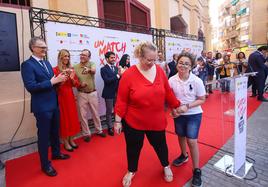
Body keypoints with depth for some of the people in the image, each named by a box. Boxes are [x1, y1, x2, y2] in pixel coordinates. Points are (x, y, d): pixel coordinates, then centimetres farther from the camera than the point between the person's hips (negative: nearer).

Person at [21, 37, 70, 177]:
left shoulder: (47, 63, 12)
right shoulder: (27, 64, -12)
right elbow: (30, 86, -22)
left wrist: (59, 80, -7)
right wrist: (52, 81, -24)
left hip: (54, 104, 7)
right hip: (42, 106, -7)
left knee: (55, 131, 20)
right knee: (43, 135, 7)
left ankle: (56, 153, 42)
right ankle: (45, 164, 25)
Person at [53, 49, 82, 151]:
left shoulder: (71, 69, 9)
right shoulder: (55, 70, -6)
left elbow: (77, 85, 6)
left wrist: (72, 78, -11)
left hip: (70, 96, 5)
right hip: (61, 97, -5)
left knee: (72, 117, 11)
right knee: (63, 118, 4)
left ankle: (71, 140, 28)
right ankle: (65, 142, 19)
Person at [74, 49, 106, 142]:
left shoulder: (91, 64, -4)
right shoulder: (75, 67, -1)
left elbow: (94, 70, -29)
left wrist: (89, 70, -52)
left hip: (93, 93, 0)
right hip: (81, 94, 1)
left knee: (95, 113, 13)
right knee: (83, 115, 8)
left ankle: (99, 130, 32)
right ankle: (86, 133, 25)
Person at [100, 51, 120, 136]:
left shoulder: (116, 68, 10)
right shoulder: (103, 69, -6)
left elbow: (119, 80, 3)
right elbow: (107, 80, -19)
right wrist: (117, 76, -23)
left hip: (117, 93, 5)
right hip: (109, 93, -4)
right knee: (109, 112, 8)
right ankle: (110, 128, 23)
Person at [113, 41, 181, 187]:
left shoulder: (159, 71, -5)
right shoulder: (128, 75, -16)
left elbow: (168, 92, 7)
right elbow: (121, 101, -12)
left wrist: (176, 105, 15)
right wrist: (118, 121, -8)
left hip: (157, 121, 3)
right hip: (134, 122, -2)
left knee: (160, 144, 21)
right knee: (134, 147, 17)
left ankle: (166, 166, 52)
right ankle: (131, 171, 47)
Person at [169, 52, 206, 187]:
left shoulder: (197, 81, -16)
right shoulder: (172, 80, -10)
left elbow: (202, 100, -10)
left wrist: (187, 106, -22)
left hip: (194, 114, -3)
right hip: (178, 115, 3)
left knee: (192, 141, -4)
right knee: (181, 136, 20)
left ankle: (196, 170, 18)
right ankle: (184, 155, 50)